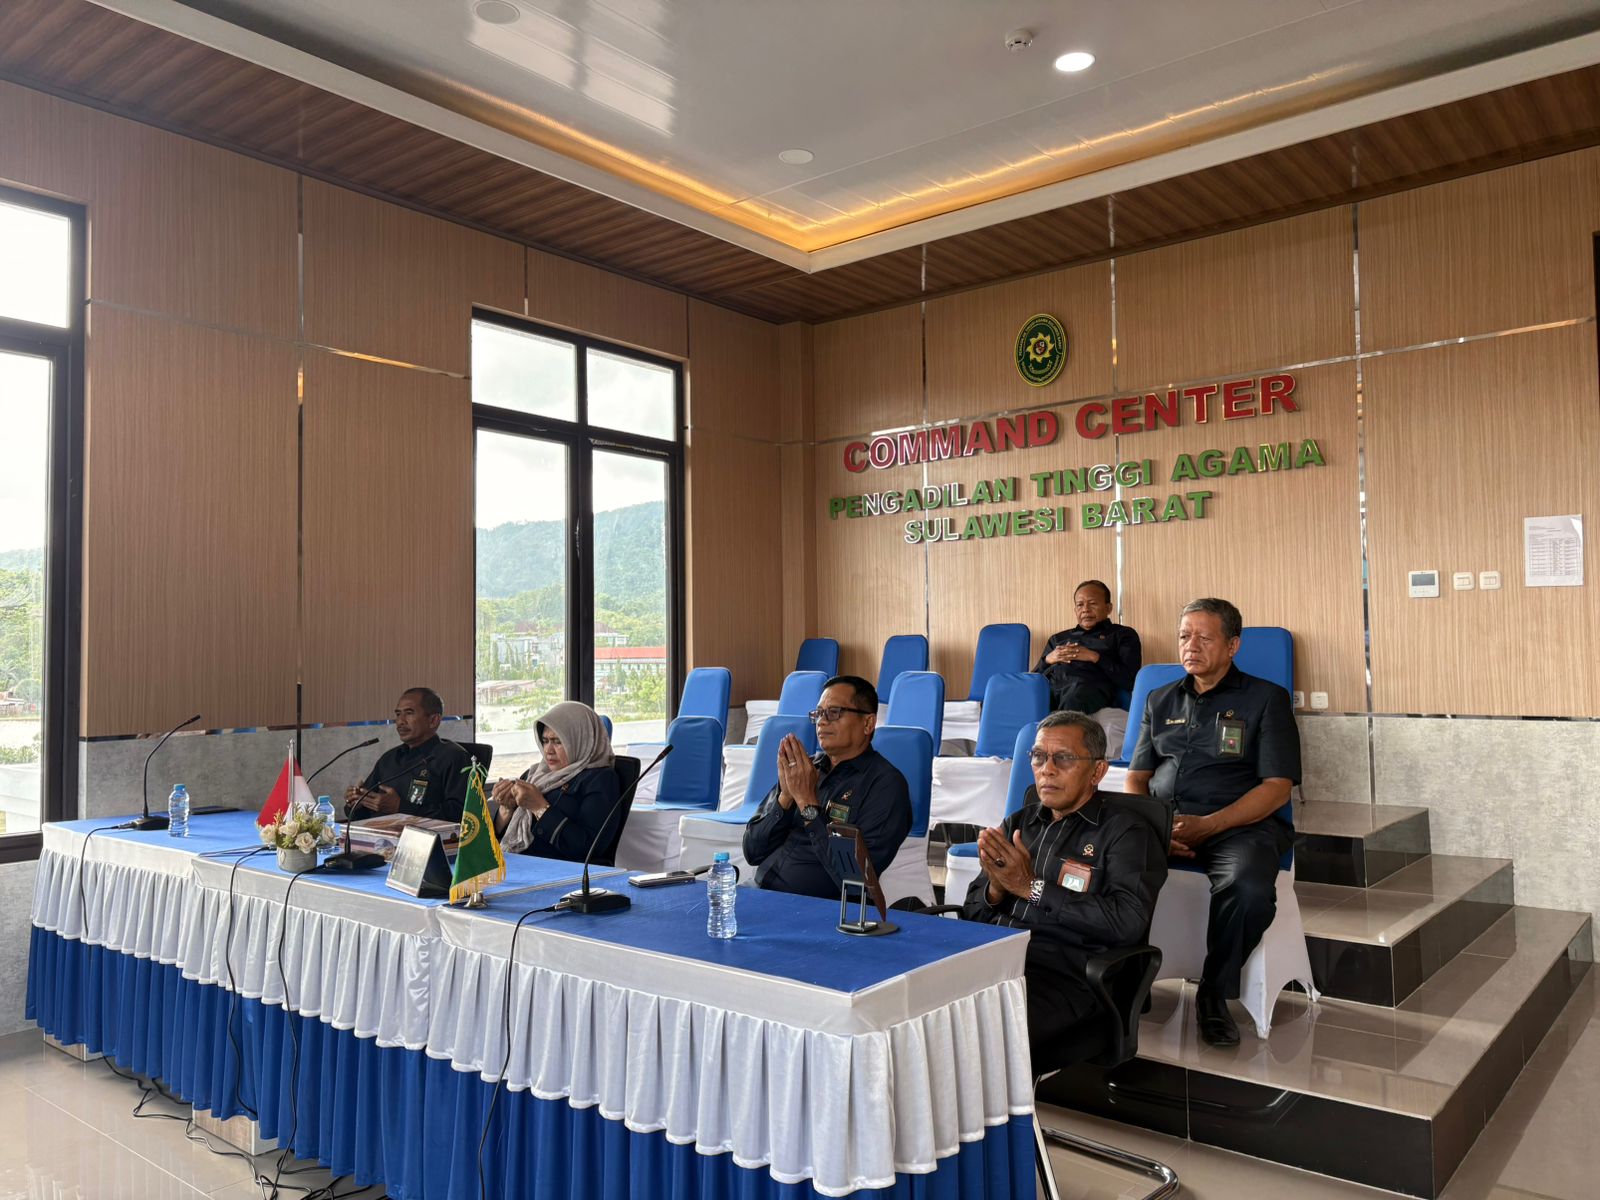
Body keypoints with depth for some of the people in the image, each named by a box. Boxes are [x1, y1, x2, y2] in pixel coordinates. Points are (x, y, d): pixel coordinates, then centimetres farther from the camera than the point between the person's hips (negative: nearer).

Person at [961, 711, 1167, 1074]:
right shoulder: (1018, 822, 21)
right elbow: (972, 912, 21)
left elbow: (1127, 921, -13)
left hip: (1063, 973, -5)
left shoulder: (1126, 831, 5)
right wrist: (996, 889, -4)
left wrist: (1033, 888, -9)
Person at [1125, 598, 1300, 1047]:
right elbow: (1136, 779, 18)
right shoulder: (1160, 701, 20)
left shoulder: (1265, 698, 7)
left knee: (1249, 888, -36)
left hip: (1238, 823, -3)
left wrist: (1207, 826, -15)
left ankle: (1214, 993, -10)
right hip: (1159, 821, 3)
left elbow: (1277, 786, -2)